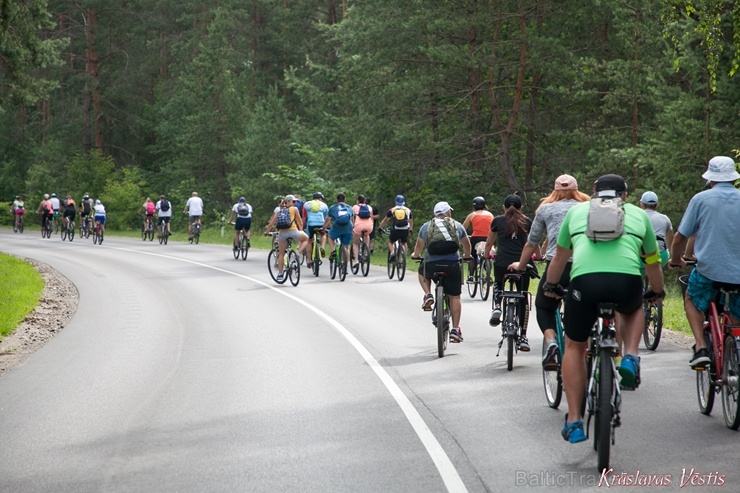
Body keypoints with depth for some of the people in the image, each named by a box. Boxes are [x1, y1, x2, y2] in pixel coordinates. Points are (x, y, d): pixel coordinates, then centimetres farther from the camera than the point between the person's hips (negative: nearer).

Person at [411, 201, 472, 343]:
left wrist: (415, 255, 35)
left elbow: (419, 245, 13)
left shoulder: (426, 226, 10)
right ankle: (455, 330, 6)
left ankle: (428, 295, 13)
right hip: (452, 265, 0)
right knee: (454, 297, 10)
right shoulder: (457, 225, 11)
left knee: (422, 272, 34)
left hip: (431, 265, 0)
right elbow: (466, 243, 22)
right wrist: (467, 256, 41)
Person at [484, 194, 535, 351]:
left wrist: (486, 255, 40)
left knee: (498, 283, 32)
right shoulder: (527, 222, 11)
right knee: (523, 298, 9)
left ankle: (497, 307, 4)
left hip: (501, 263, 0)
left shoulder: (497, 221, 11)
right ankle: (523, 337, 6)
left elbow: (489, 243, 22)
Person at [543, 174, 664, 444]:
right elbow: (652, 262, 38)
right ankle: (630, 358, 11)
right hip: (627, 280, 0)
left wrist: (550, 286, 57)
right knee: (633, 309, 37)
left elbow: (560, 257, 39)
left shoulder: (577, 210, 28)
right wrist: (657, 292, 56)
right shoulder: (638, 214, 28)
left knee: (574, 346, 22)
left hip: (584, 279, 0)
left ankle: (574, 421, 17)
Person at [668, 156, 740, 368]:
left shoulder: (701, 199, -2)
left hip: (709, 268, -2)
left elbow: (681, 237, 1)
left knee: (692, 300, 25)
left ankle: (701, 348, 8)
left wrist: (675, 260, 20)